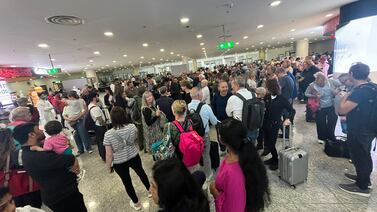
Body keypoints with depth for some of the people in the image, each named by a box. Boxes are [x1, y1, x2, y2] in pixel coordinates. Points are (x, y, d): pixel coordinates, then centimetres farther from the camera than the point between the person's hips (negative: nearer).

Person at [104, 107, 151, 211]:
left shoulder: (108, 134, -24)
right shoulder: (132, 126, -18)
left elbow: (109, 154, -16)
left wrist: (109, 166, 0)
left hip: (119, 163, -2)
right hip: (134, 157, 2)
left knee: (127, 182, 20)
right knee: (141, 173, 28)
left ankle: (136, 203, 41)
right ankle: (150, 190, 52)